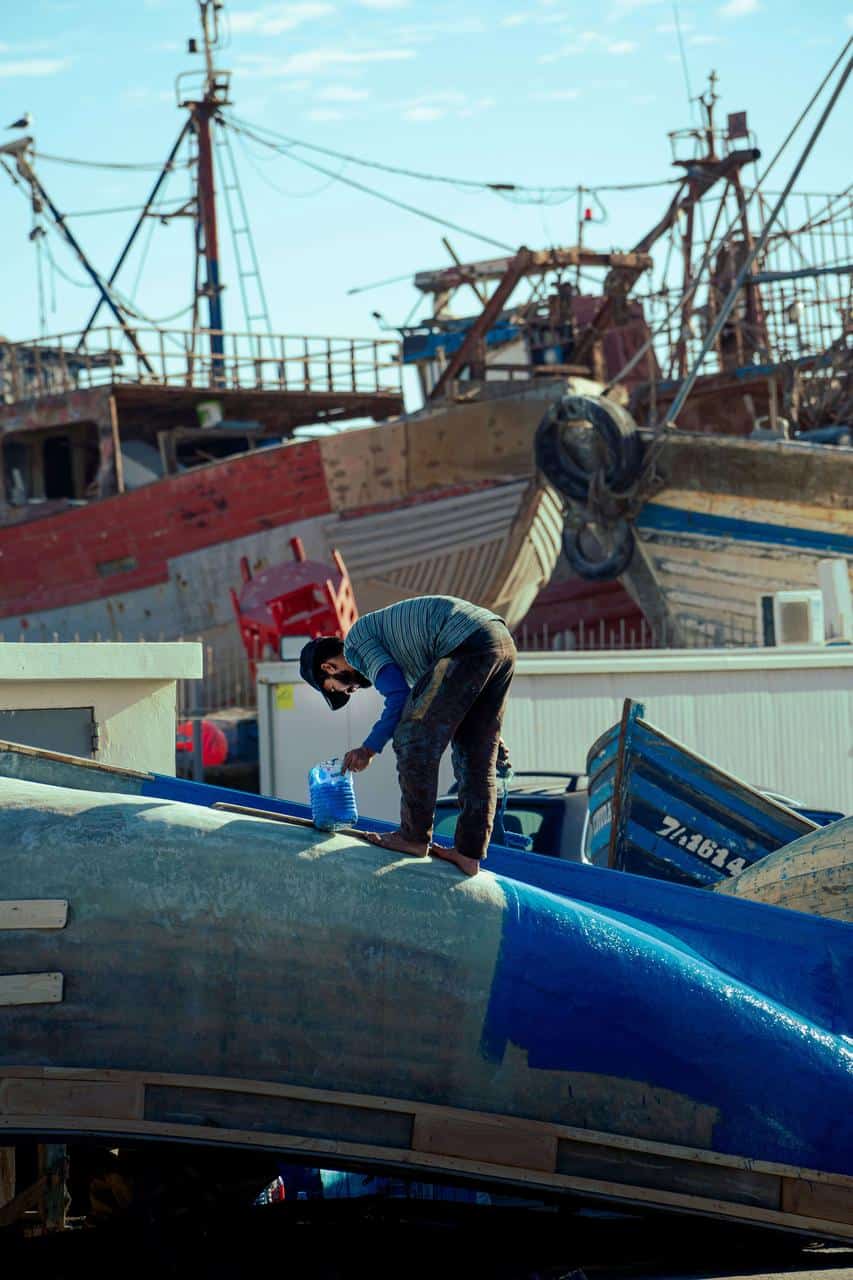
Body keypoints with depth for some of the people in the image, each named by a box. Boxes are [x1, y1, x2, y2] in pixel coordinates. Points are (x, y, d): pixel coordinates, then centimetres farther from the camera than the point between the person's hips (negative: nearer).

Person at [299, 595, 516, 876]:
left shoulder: (356, 642, 5)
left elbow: (398, 696, -6)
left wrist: (370, 747, 4)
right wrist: (491, 736, 32)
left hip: (467, 646, -10)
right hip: (503, 642, 10)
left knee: (413, 738, 2)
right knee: (474, 759, 13)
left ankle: (414, 838, 9)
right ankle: (468, 853, 14)